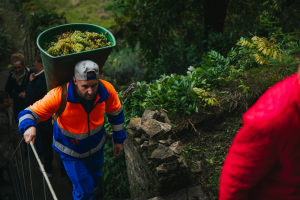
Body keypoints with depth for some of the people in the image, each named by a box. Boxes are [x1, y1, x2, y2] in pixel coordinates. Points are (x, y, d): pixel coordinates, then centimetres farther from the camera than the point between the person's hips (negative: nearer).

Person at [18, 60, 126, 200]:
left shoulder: (106, 90, -26)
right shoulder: (59, 95, -36)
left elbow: (116, 113, -6)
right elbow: (29, 113, -27)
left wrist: (119, 139, 2)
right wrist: (29, 126, -51)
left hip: (96, 145, 4)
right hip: (70, 150, -4)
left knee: (95, 179, 29)